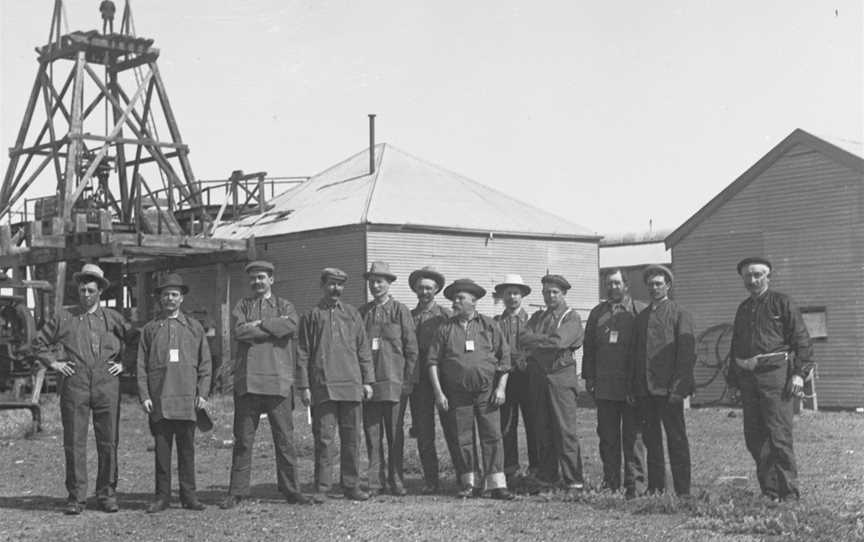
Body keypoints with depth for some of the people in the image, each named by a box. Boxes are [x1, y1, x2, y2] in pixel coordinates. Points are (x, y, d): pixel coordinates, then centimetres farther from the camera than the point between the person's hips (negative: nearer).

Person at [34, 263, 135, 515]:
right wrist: (53, 363, 5)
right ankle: (76, 496, 4)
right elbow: (40, 343, 18)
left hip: (106, 385, 0)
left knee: (108, 442, 2)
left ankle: (107, 494, 12)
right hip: (74, 386, 0)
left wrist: (124, 363, 9)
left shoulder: (112, 318, 11)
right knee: (74, 443, -2)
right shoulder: (63, 318, 10)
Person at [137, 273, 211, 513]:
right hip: (159, 399, 0)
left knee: (187, 447, 1)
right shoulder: (150, 329, 11)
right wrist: (144, 396, -2)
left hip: (187, 398, 0)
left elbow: (205, 363, 10)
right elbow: (141, 365, 8)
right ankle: (162, 496, 7)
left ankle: (188, 495, 8)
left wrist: (203, 393, 0)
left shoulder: (194, 327, 12)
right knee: (161, 447, 1)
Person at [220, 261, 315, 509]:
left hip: (279, 381, 0)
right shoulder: (242, 305, 13)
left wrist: (259, 325, -9)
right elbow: (239, 332, -7)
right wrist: (274, 328, -7)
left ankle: (291, 490, 10)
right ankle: (236, 492, 8)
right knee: (243, 440, 2)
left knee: (285, 439, 2)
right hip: (247, 381, 0)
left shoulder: (284, 306, 13)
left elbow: (291, 325, -10)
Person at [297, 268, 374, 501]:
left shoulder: (352, 314, 14)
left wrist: (367, 381, 6)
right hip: (322, 387, -2)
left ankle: (351, 486, 11)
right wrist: (304, 386, -3)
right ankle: (321, 488, 4)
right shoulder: (311, 316, 7)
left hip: (351, 385, 2)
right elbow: (302, 353, 4)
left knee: (351, 438, 4)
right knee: (323, 438, -2)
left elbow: (363, 349, 14)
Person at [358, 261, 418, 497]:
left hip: (394, 380, -3)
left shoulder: (400, 311, 3)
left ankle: (396, 480, 10)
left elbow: (411, 349, 1)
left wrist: (408, 380, -6)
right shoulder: (362, 312, 12)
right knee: (371, 433, 2)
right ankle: (375, 480, 8)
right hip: (367, 381, 3)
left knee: (395, 433, 2)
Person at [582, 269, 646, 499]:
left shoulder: (640, 311, 3)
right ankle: (611, 483, 11)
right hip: (604, 385, 4)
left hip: (632, 384, -3)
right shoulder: (597, 313, 15)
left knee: (633, 436, -1)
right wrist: (588, 376, 8)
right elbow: (588, 347, 16)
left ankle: (634, 484, 3)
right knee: (607, 436, 5)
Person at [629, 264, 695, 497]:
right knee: (651, 440, 8)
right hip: (644, 389, 6)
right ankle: (655, 487, 15)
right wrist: (632, 387, 10)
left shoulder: (680, 314, 0)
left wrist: (678, 388, -15)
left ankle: (682, 491, -1)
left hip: (668, 388, -6)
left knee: (676, 440, -3)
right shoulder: (641, 317, 18)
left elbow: (687, 353, -7)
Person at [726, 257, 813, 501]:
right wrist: (733, 376, 19)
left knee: (779, 435, -8)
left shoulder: (782, 303, 1)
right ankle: (769, 490, 14)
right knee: (753, 437, 5)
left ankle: (788, 492, -2)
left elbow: (801, 340, -4)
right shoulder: (743, 308, 20)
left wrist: (799, 372, -12)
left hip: (774, 372, -6)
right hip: (747, 377, 6)